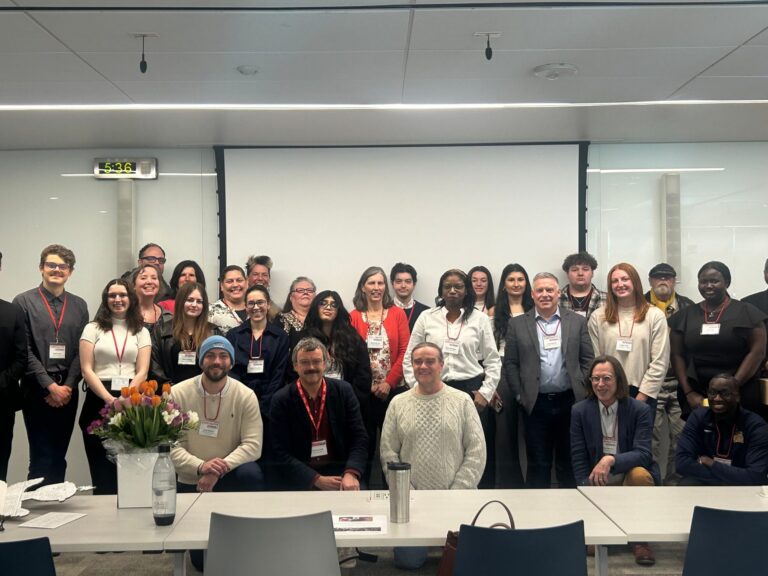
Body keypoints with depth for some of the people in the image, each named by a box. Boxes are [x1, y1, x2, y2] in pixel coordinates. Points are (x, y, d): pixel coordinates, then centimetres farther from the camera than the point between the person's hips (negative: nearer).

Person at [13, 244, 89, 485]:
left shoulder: (79, 306, 10)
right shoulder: (24, 302, -1)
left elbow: (81, 351, 6)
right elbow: (24, 351, -6)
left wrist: (68, 386, -6)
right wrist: (50, 386, -12)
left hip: (68, 393, 3)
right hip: (37, 391, -3)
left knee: (59, 457, 8)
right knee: (42, 458, -4)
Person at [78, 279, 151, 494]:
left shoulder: (141, 332, 11)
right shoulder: (93, 329, 8)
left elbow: (142, 372, 2)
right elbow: (87, 370, 0)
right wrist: (108, 399, -13)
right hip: (99, 400, -1)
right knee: (101, 466, 0)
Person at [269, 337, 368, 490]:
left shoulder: (344, 391, 1)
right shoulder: (281, 400, -3)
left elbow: (359, 437, -2)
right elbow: (281, 453, -5)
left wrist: (351, 474, -20)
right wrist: (317, 480, -17)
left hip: (339, 471, 1)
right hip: (299, 477, -1)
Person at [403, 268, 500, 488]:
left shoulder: (480, 319, 4)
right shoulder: (426, 318, 5)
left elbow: (493, 361, 6)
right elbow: (409, 360, 7)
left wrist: (486, 393, -3)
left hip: (471, 391, 0)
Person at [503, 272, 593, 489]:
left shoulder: (577, 322, 6)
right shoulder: (517, 324, 4)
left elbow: (588, 359, 5)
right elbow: (510, 363, 3)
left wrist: (582, 390, -2)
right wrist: (520, 395, -2)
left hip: (570, 401, 1)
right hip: (535, 403, -1)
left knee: (569, 463, 10)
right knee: (538, 464, 6)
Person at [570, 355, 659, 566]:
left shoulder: (640, 410, -8)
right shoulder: (579, 411, -3)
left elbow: (643, 454, -17)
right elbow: (578, 459, -2)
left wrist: (611, 459, -35)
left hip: (630, 479, -1)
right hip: (597, 484, 1)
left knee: (640, 473, -36)